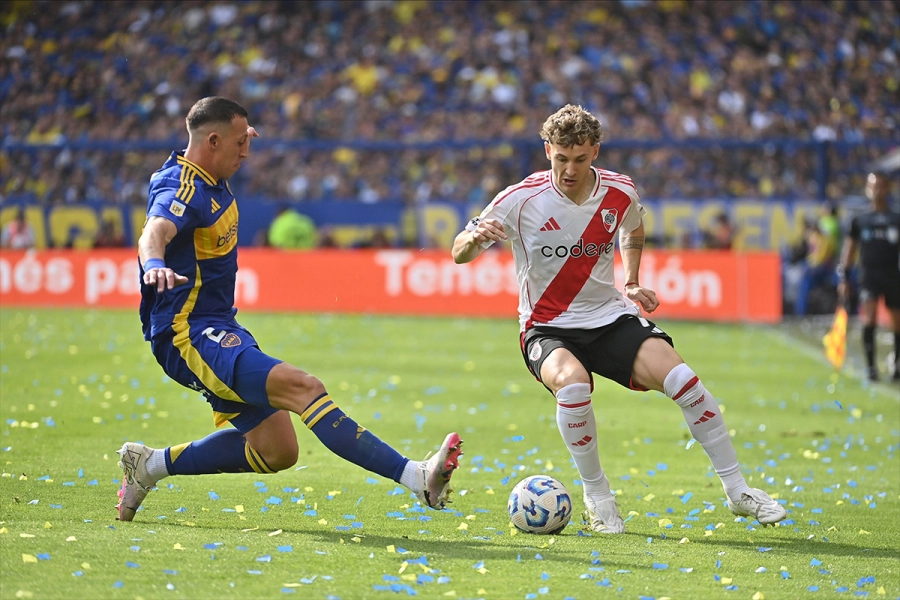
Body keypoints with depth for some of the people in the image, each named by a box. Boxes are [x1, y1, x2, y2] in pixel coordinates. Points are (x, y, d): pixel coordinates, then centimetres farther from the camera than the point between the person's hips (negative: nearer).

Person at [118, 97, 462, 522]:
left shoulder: (208, 180, 10)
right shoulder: (183, 189, -18)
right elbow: (155, 232, -41)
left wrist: (241, 135, 56)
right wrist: (155, 265, -62)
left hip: (219, 331, 11)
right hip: (189, 336, -11)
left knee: (276, 450, 8)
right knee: (303, 388, -28)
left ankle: (152, 464, 18)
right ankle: (416, 478, -40)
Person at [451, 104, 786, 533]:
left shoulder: (620, 194, -5)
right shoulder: (520, 200, -14)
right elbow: (459, 254, -8)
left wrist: (631, 283, 8)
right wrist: (474, 237, -30)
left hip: (611, 319, 3)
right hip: (547, 330, -3)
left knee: (680, 379, -19)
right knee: (572, 382, -36)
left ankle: (737, 491, -3)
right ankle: (596, 496, -14)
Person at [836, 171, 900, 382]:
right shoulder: (860, 221, 8)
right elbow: (849, 249, 11)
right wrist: (842, 277, 4)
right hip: (869, 275, -1)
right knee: (868, 319, -18)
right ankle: (870, 366, -14)